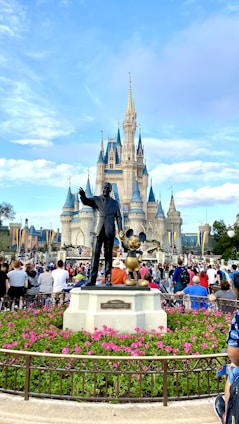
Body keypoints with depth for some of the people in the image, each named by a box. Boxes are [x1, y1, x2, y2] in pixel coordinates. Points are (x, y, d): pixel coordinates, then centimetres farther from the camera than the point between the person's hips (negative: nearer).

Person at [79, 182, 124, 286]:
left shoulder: (114, 203, 14)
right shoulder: (95, 199, 11)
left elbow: (118, 217, 8)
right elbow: (85, 201, -9)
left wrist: (120, 230, -6)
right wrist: (82, 195, -32)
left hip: (109, 232, 1)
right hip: (98, 231, -1)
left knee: (108, 255, 2)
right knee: (95, 254, -5)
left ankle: (108, 279, 6)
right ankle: (92, 279, -6)